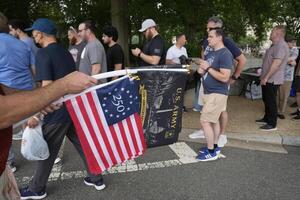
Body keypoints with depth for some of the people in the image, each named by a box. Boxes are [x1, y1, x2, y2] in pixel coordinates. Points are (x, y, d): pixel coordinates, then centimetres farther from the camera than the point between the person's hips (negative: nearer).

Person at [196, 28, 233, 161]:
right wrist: (201, 70, -1)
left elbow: (224, 78, -24)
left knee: (205, 121, -9)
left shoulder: (225, 54, -17)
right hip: (209, 92, 9)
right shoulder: (211, 53, 12)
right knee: (213, 120, 15)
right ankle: (214, 147, 28)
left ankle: (211, 152, 3)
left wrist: (208, 68, -20)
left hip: (217, 93, -9)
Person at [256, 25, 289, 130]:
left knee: (271, 102, -3)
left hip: (272, 80, -10)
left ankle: (272, 124, 7)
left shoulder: (281, 46, -18)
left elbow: (276, 64, -26)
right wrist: (264, 77, 24)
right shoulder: (275, 45, 16)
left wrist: (266, 77, -24)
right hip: (268, 79, 10)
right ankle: (266, 118, 32)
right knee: (266, 100, 19)